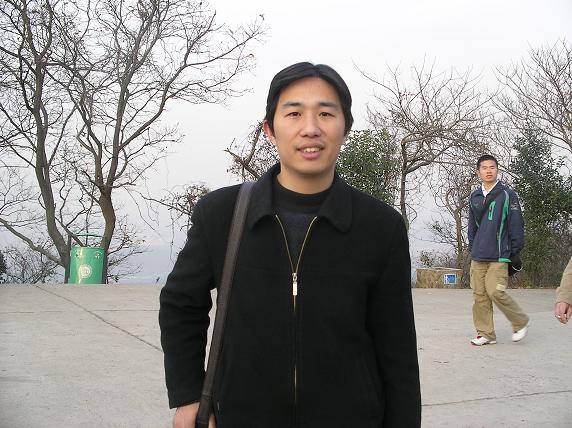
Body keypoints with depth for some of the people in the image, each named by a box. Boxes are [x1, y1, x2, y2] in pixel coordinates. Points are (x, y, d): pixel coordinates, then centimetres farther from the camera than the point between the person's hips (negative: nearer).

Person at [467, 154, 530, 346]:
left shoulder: (507, 194, -3)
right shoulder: (474, 196, 12)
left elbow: (516, 225, -3)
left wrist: (516, 252, -3)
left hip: (499, 256, -5)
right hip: (478, 257, 5)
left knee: (495, 291, -11)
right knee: (479, 295, 3)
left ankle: (521, 322, 13)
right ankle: (485, 333, 13)